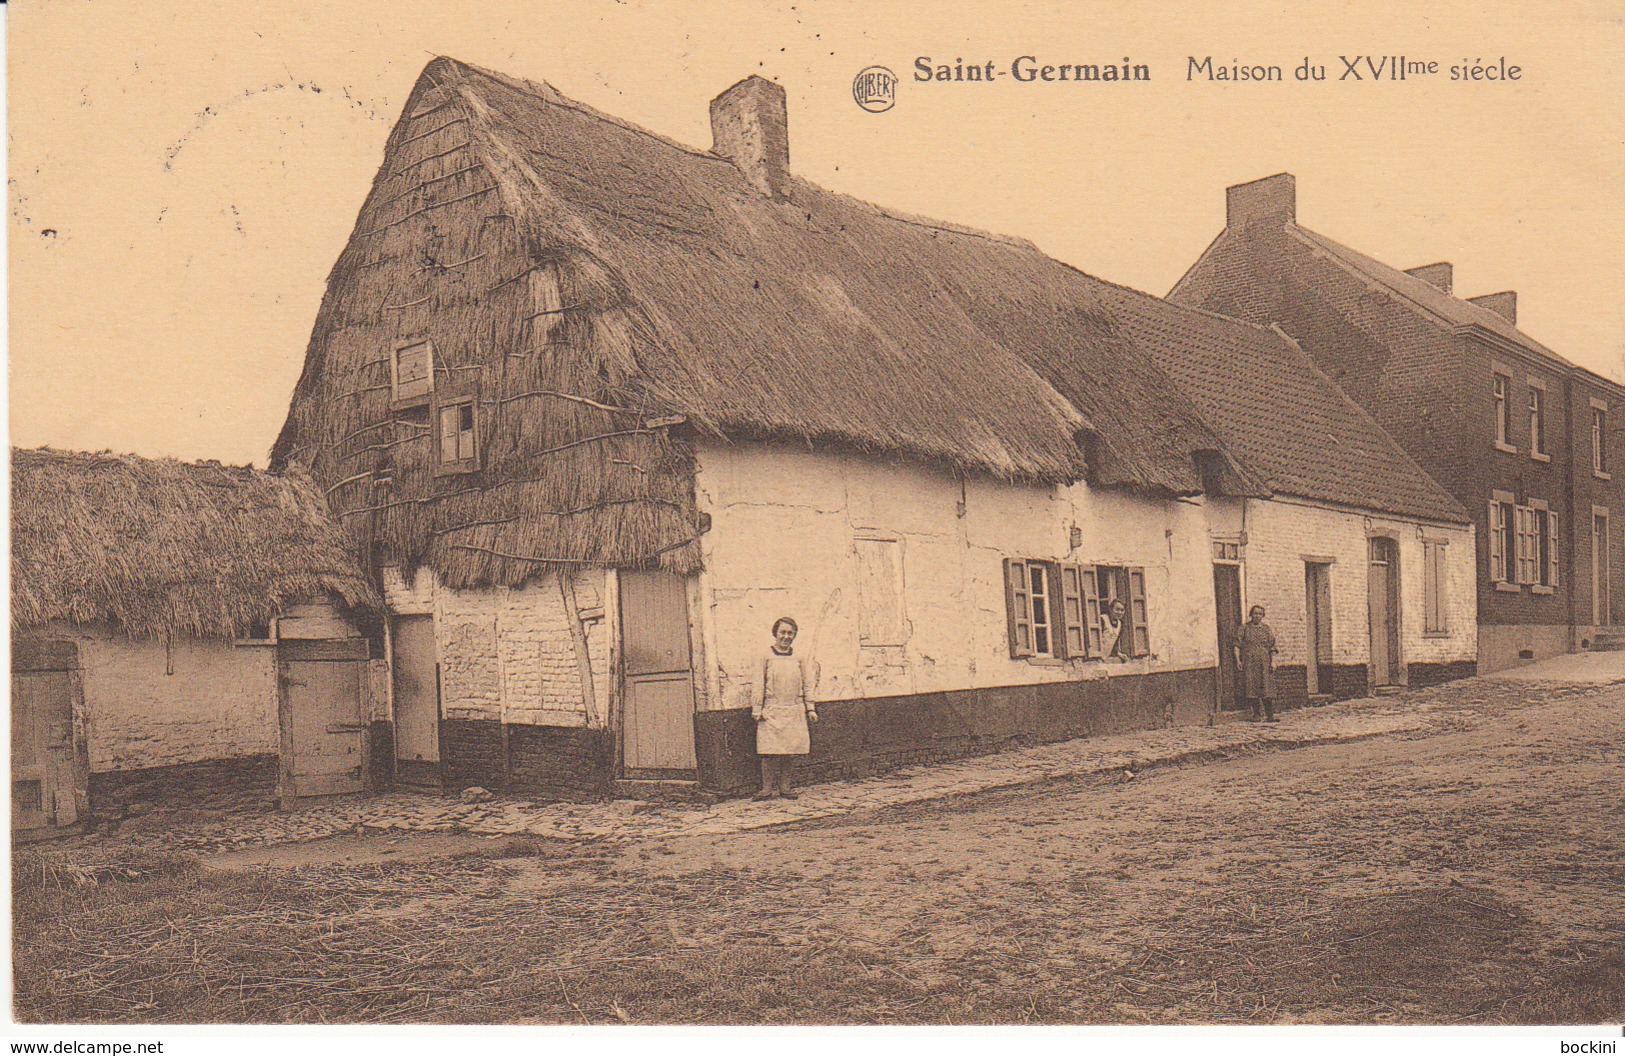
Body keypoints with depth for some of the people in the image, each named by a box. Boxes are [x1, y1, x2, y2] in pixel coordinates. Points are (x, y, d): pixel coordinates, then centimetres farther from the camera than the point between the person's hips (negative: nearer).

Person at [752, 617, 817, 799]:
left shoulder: (798, 659, 11)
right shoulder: (766, 658, 2)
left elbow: (805, 686, 17)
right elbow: (759, 686, 1)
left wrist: (810, 709, 14)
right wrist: (757, 709, -3)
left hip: (795, 711, 3)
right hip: (772, 710, -3)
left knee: (791, 751, 3)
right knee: (770, 751, -6)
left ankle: (784, 786, 12)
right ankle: (767, 787, 2)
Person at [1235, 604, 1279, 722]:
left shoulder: (1267, 629, 13)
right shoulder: (1244, 628, 10)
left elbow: (1272, 647, 10)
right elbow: (1237, 645, 5)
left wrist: (1273, 661, -1)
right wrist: (1238, 659, -6)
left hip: (1264, 663, 0)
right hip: (1249, 662, 0)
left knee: (1267, 689, -5)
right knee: (1252, 687, -2)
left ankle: (1270, 715, -2)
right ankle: (1256, 714, 7)